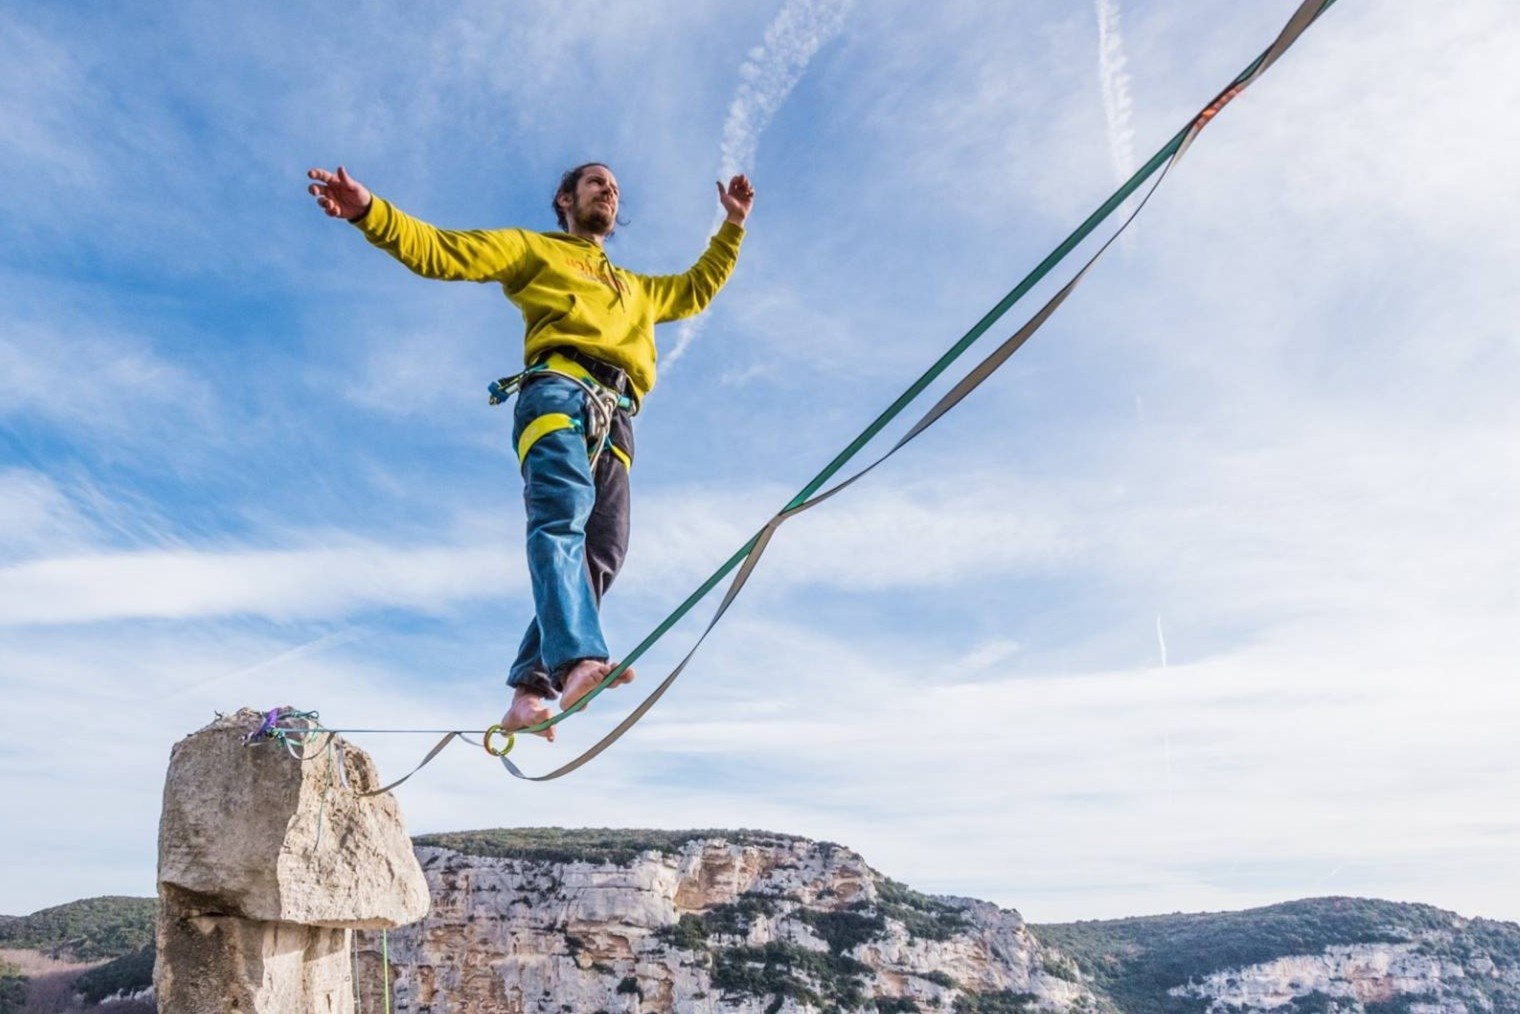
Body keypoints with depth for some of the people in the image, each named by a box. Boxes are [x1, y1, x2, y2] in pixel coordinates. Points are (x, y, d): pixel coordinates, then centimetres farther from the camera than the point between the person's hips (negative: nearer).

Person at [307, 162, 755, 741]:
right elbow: (437, 252, 15)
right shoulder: (533, 249, 25)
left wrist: (733, 225, 49)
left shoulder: (636, 289, 42)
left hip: (615, 419, 6)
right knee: (564, 510, -31)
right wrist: (369, 213, 0)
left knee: (602, 554, -12)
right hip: (559, 389, -5)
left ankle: (529, 692, -15)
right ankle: (580, 660, -51)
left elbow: (697, 289, 53)